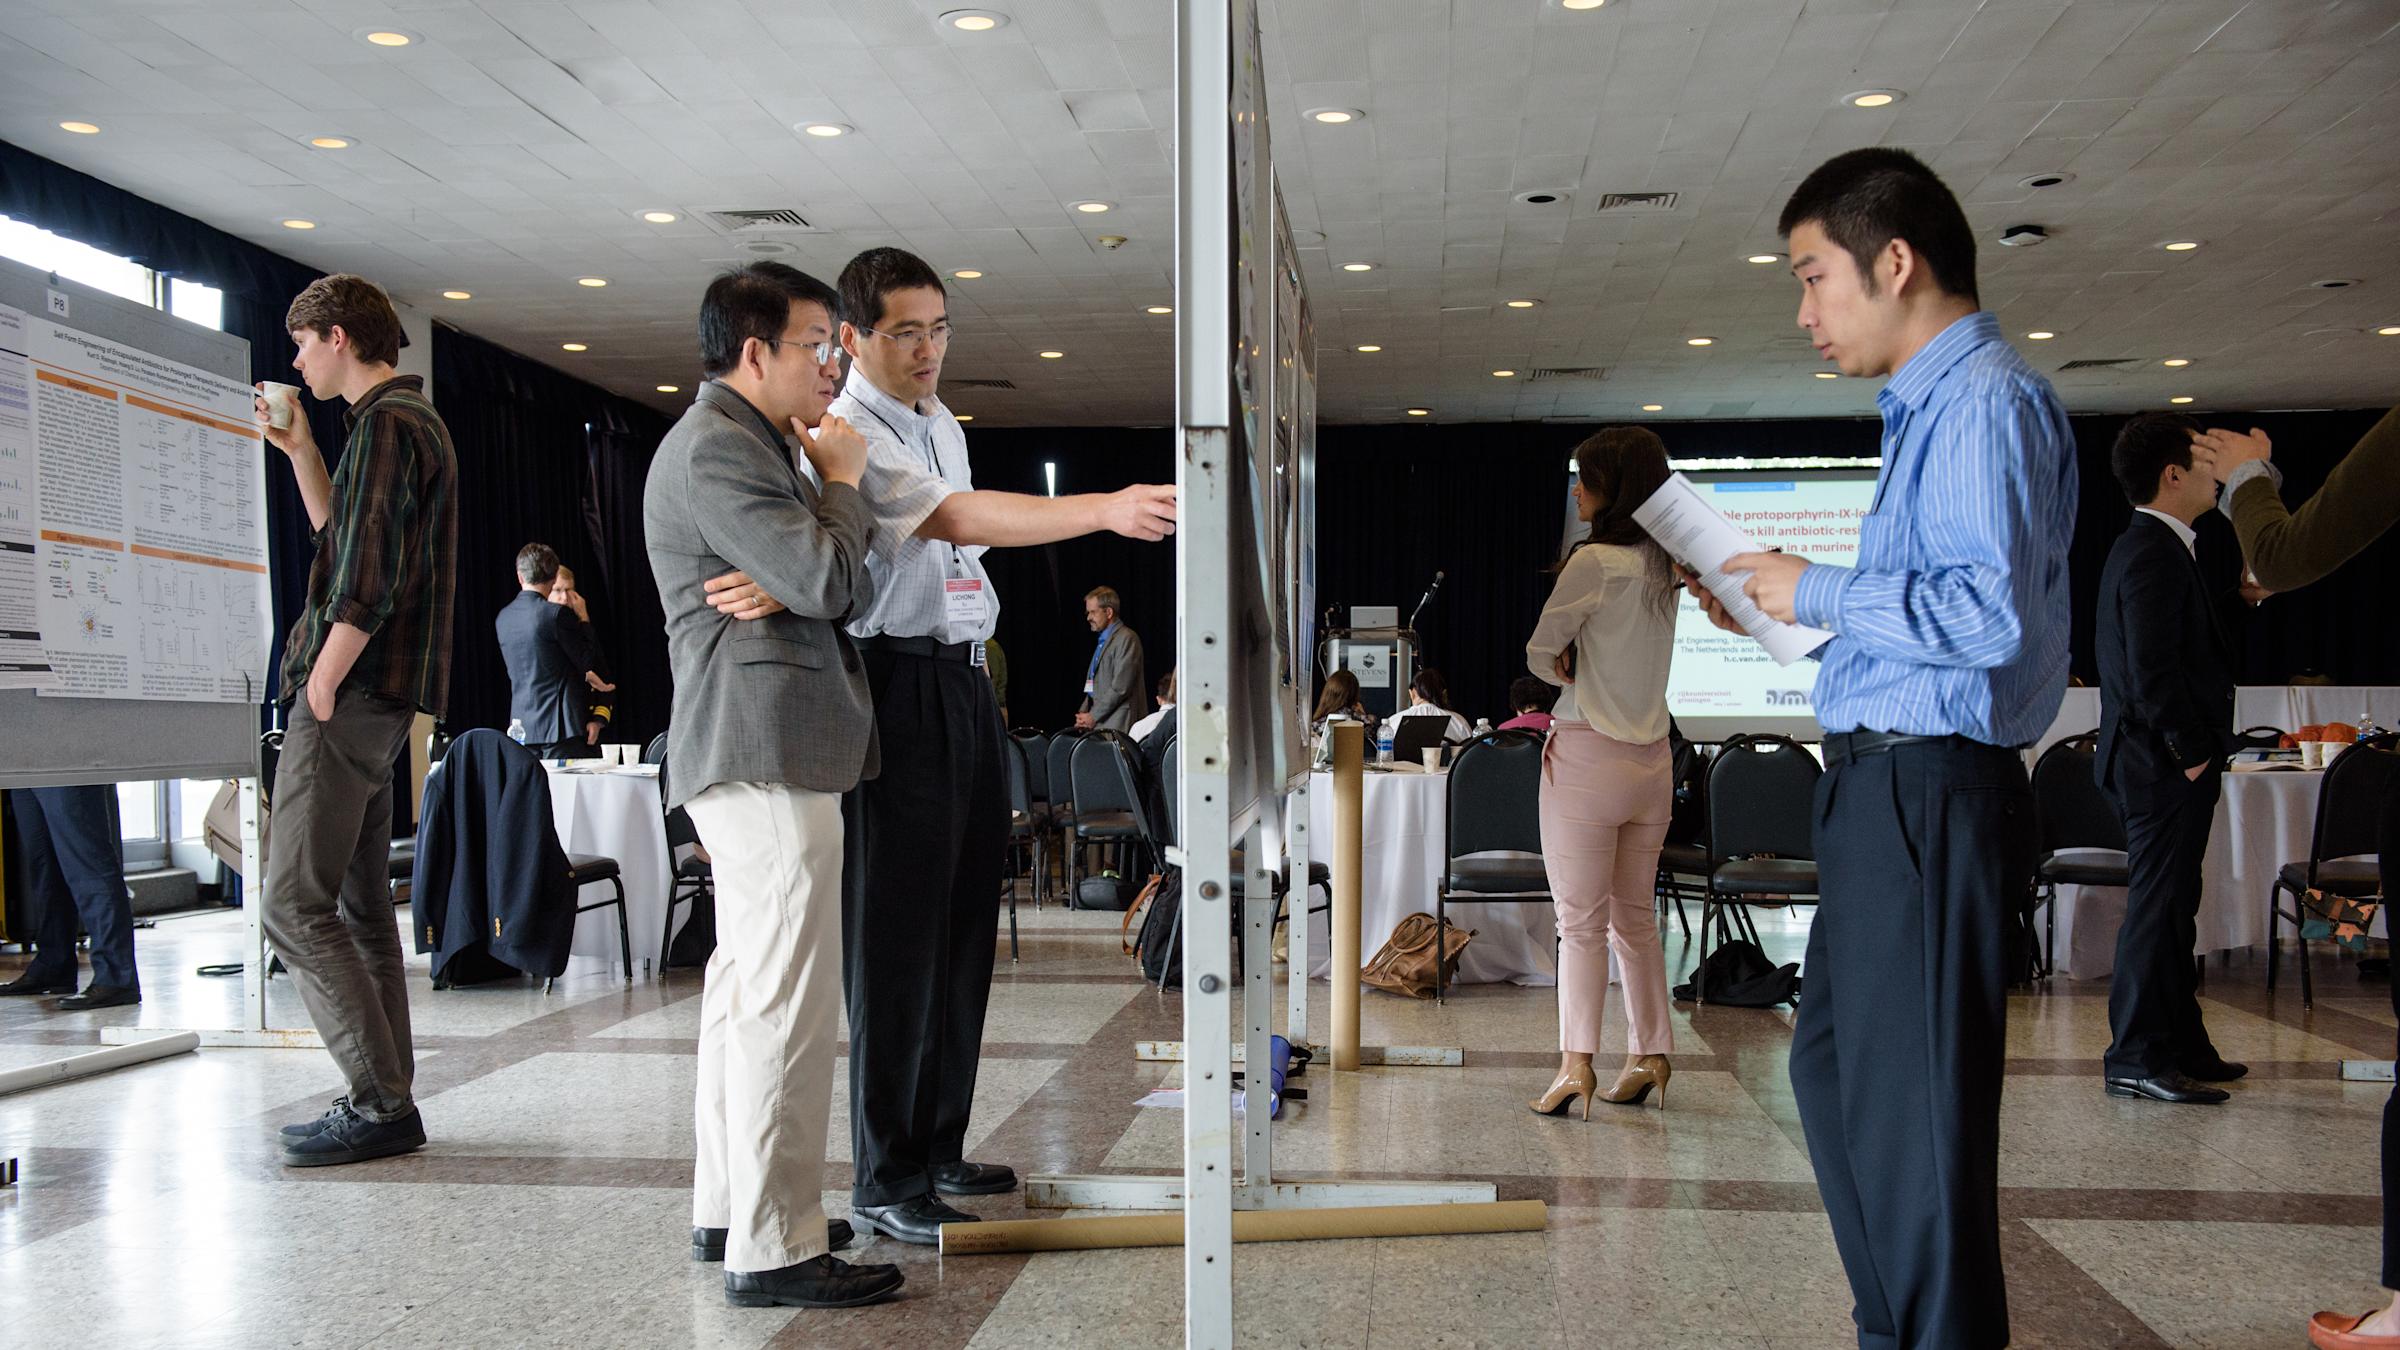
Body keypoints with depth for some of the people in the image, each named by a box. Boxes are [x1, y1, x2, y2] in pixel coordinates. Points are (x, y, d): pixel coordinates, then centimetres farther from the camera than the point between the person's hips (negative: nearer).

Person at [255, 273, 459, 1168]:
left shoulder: (387, 425, -11)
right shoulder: (410, 418, 21)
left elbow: (367, 583, -20)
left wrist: (319, 692, -17)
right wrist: (300, 453, 24)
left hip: (352, 694, -10)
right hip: (379, 701, 10)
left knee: (295, 907, -9)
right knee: (358, 907, 12)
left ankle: (381, 1103, -6)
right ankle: (387, 1102, 16)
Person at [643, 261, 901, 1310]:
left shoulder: (736, 443, 23)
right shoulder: (717, 447, -12)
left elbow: (809, 587, 26)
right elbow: (828, 580, -19)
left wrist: (826, 480, 13)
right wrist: (844, 478, -4)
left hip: (747, 753, 12)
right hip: (768, 750, -12)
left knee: (747, 984, 15)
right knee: (788, 999, -10)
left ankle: (728, 1208, 25)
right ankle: (774, 1248, -5)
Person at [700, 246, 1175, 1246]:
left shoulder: (940, 423, 17)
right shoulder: (848, 434, -9)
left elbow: (847, 556, 1)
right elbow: (957, 518, -24)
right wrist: (1107, 510, -33)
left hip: (966, 683, 9)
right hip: (900, 687, -9)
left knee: (964, 924, 13)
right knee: (898, 931, -5)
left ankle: (938, 1148, 25)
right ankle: (886, 1182, 5)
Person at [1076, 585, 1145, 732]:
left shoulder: (1127, 639, -8)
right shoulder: (1102, 640, 21)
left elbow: (1121, 687, -15)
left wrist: (1093, 716, -13)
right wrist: (1084, 715, 8)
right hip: (1097, 724, 8)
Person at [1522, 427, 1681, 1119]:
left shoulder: (1594, 561, -14)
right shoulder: (1663, 568, 8)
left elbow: (1541, 652, -7)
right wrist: (1584, 670, 2)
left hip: (1588, 755, -7)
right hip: (1652, 757, 7)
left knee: (1581, 921, -3)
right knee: (1635, 917, 14)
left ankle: (1576, 1064, -4)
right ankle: (1649, 1056, 20)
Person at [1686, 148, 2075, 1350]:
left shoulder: (1987, 399, -13)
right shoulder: (1931, 406, 19)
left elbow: (1990, 610, -25)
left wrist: (1820, 593, -14)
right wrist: (1785, 612, 17)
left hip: (1930, 788, -11)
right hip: (1886, 784, 11)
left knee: (1911, 1095, -3)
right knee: (1832, 1064, 19)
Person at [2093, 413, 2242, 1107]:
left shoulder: (2150, 548, 17)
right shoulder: (2155, 554, -16)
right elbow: (2152, 671, -24)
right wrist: (2192, 752, -16)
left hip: (2166, 763, 11)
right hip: (2164, 764, -11)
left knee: (2170, 906, 16)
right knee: (2158, 907, -6)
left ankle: (2181, 1048, 26)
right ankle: (2137, 1058, 1)